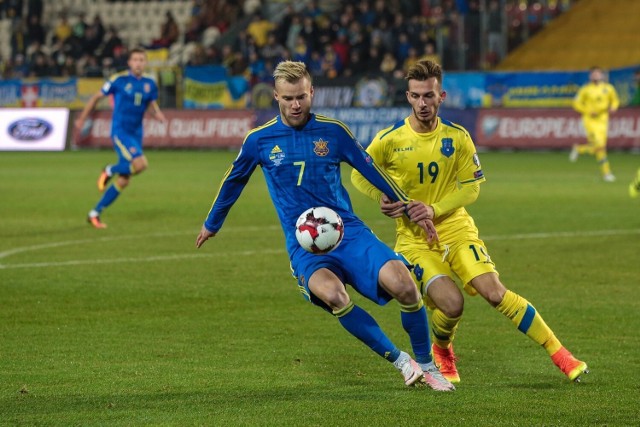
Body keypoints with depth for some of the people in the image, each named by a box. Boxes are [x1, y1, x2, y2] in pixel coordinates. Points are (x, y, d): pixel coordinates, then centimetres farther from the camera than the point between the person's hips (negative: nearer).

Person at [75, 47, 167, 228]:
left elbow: (152, 105, 20)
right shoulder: (119, 80, -8)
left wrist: (158, 114, -4)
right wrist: (82, 119, 6)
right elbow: (96, 97, 2)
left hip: (136, 133, 6)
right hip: (120, 131, -6)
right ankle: (110, 171, 2)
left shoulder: (149, 84, 6)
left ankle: (95, 213, 16)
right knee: (140, 164, -27)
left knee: (123, 181, 5)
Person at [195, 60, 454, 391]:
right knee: (332, 294, -35)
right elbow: (233, 181, 21)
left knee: (403, 285, -22)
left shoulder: (333, 131, 3)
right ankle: (401, 361, -18)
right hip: (304, 246, -1)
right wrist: (212, 224, 33)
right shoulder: (259, 140, 3)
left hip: (348, 231, 1)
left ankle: (426, 365, 3)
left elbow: (371, 171, 12)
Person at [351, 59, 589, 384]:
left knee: (494, 292, -16)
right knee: (450, 304, -22)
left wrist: (435, 209, -12)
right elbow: (359, 175, 7)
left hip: (456, 227, 1)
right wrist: (380, 197, -13)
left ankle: (559, 354, -6)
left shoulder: (457, 137, -2)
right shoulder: (389, 140, -7)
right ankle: (442, 351, 14)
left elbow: (471, 187, 4)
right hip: (413, 237, -1)